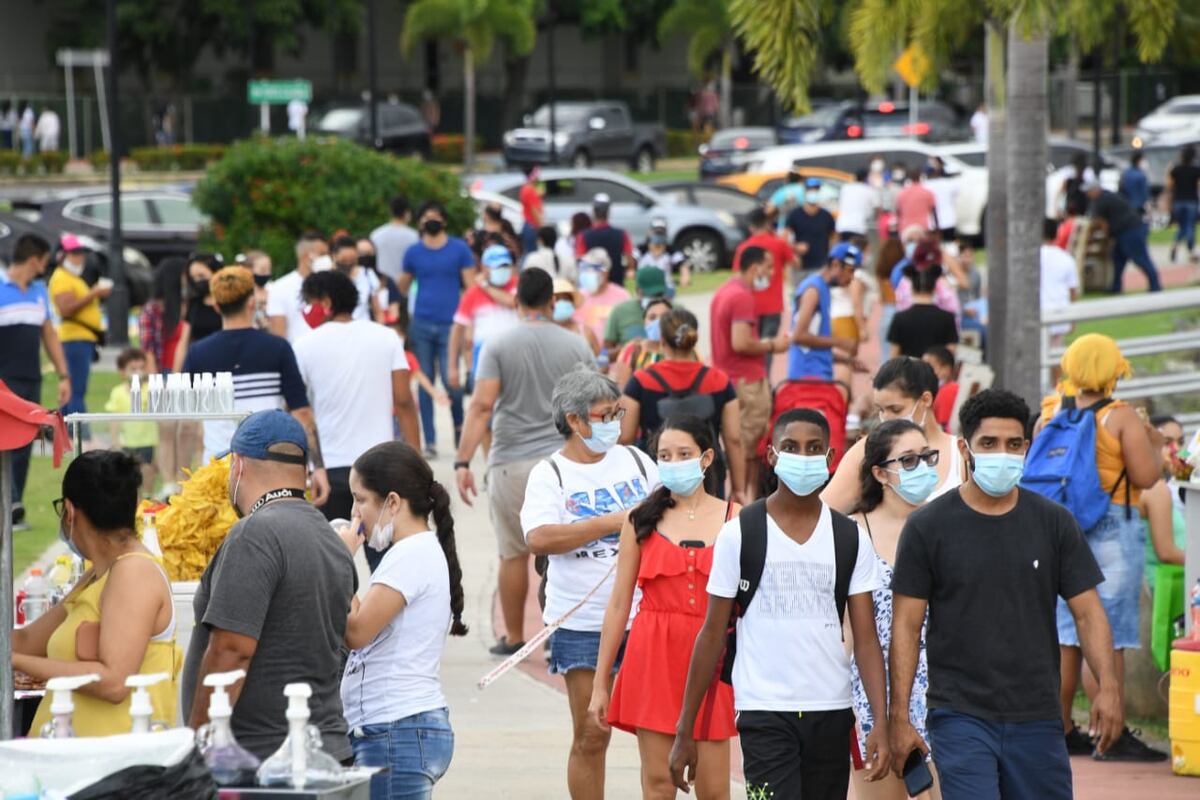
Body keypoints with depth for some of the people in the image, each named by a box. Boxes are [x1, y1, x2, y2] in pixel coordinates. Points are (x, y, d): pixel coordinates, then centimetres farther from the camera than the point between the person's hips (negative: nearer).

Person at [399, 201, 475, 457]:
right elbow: (402, 288, 15)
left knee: (449, 380, -11)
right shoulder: (413, 252, 8)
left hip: (450, 326, -2)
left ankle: (459, 427, 17)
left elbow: (471, 287, 2)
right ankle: (430, 442, 8)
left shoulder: (459, 249, 2)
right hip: (421, 325, 2)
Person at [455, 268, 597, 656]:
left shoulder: (499, 347, -3)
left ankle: (513, 638, 17)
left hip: (512, 463, -1)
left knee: (513, 554, 10)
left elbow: (482, 405, -12)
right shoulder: (577, 347, 2)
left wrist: (463, 462, -14)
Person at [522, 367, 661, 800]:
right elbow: (539, 538, -19)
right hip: (582, 624, -3)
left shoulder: (635, 460, 8)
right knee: (590, 734, 3)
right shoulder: (549, 474, -3)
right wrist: (612, 523, -19)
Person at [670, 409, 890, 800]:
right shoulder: (739, 535, -1)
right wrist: (685, 730, 1)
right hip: (764, 712, -3)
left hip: (831, 712, 3)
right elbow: (712, 634, 3)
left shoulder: (851, 539, 5)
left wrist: (881, 723, -10)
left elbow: (866, 638, 2)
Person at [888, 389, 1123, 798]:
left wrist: (1108, 685, -11)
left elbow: (1087, 611, 5)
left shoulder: (1054, 523, 6)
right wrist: (899, 717, -6)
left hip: (1037, 719, 3)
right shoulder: (928, 526, 0)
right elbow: (906, 625, 0)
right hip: (961, 716, -3)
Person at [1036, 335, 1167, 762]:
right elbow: (1145, 476, -14)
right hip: (1111, 527, -6)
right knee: (1107, 635, -3)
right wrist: (1155, 447, 4)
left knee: (1064, 631, 13)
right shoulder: (1121, 418, -12)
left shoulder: (1051, 413, 4)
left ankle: (1060, 731, 17)